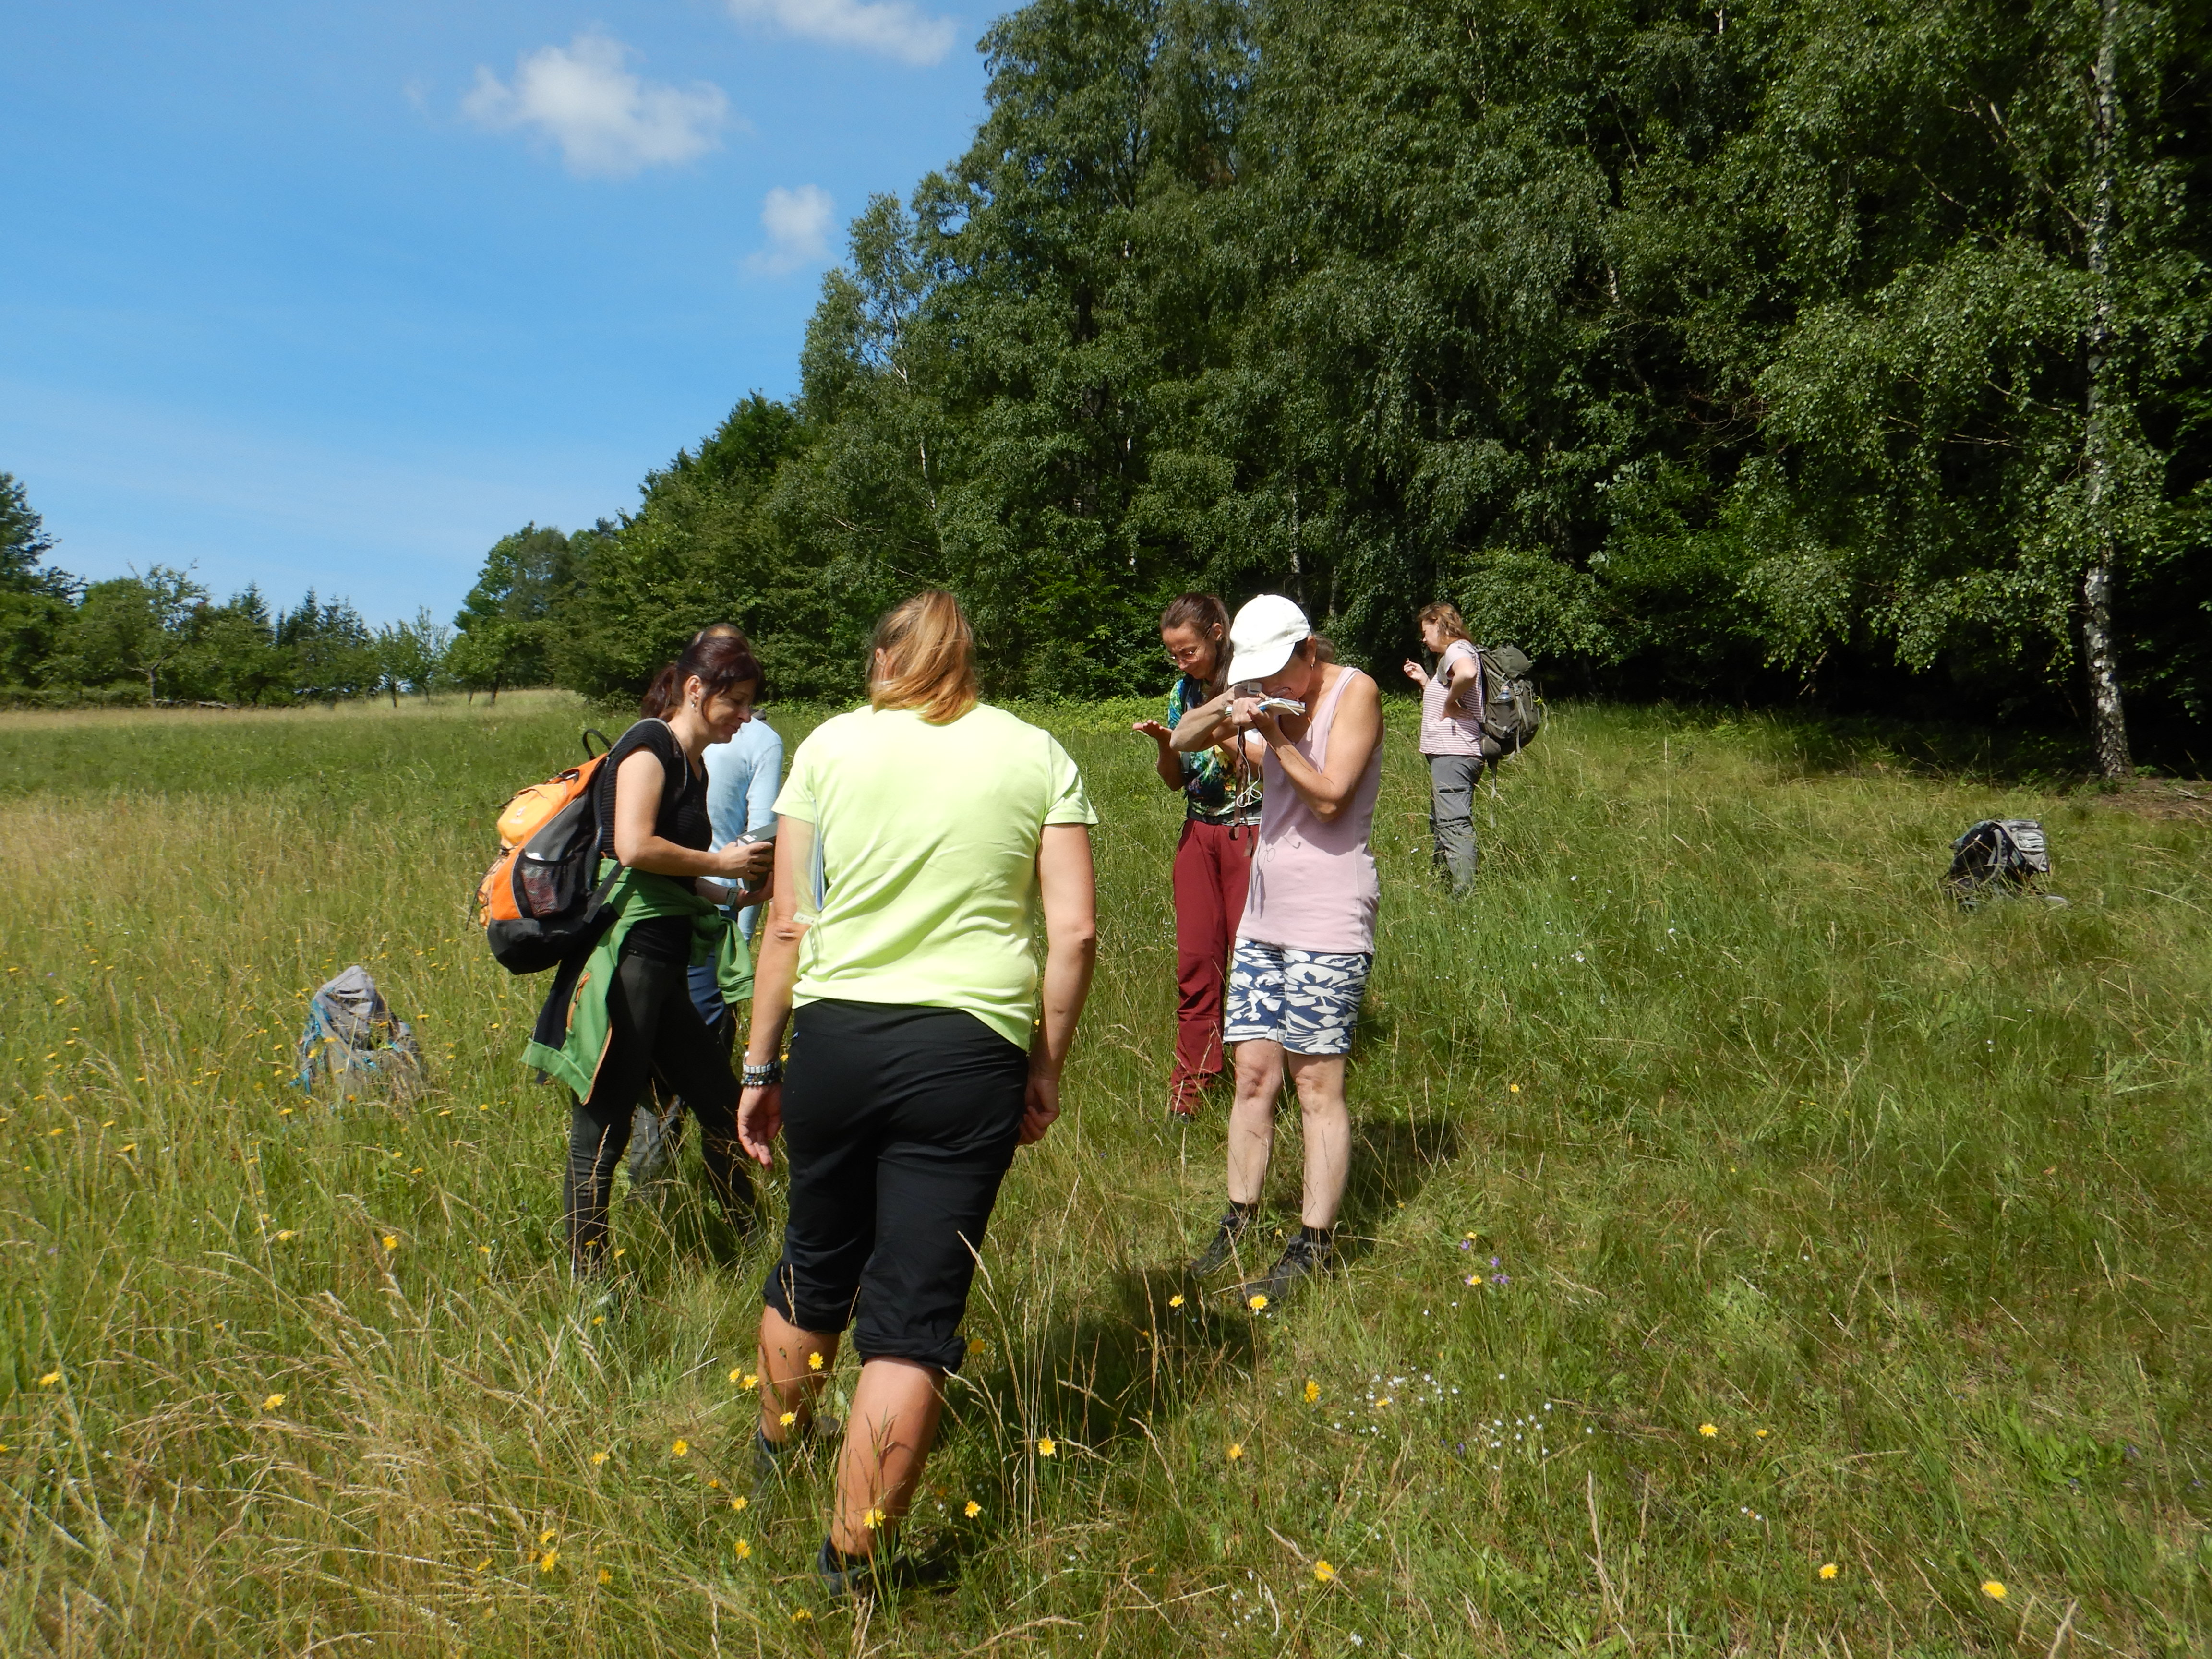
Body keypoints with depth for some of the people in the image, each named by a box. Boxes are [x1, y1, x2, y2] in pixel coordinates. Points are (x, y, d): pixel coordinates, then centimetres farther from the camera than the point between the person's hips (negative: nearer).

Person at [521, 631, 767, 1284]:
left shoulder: (694, 765, 19)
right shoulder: (650, 745, -8)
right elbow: (634, 848, -21)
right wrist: (718, 863, -9)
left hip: (661, 969, 10)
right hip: (625, 956, -10)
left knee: (721, 1102, 14)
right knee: (603, 1125, -2)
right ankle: (587, 1282, 7)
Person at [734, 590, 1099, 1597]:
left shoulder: (831, 744, 6)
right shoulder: (1038, 757, 5)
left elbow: (787, 924, 4)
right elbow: (1075, 930, -2)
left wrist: (761, 1065, 12)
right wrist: (1048, 1069, 8)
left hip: (834, 1032, 2)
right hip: (969, 1050, -2)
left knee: (817, 1265, 24)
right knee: (914, 1313, 6)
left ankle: (775, 1452, 50)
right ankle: (853, 1563, 15)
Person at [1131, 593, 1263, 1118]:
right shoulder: (1184, 692, 10)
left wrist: (1224, 740, -21)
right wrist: (1164, 742, -5)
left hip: (1251, 833, -5)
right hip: (1198, 833, 5)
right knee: (1195, 960, 3)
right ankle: (1188, 1090, 9)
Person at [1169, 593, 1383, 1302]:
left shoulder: (1354, 692, -8)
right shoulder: (1271, 696, 10)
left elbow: (1330, 797, -15)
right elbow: (1184, 739, 10)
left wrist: (1274, 735, -15)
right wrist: (1227, 706, -8)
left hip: (1328, 924, -6)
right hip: (1263, 914, 6)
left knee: (1317, 1084, -3)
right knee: (1253, 1071, 8)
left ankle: (1313, 1248, 5)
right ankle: (1237, 1225, 18)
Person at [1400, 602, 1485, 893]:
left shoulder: (1457, 650, -9)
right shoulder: (1453, 655, 23)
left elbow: (1467, 674, -33)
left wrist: (1450, 703, -19)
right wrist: (1423, 680, 22)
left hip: (1452, 753, -11)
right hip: (1449, 753, 11)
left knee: (1454, 824, -13)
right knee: (1441, 825, 17)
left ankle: (1465, 892, -15)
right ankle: (1446, 886, 23)